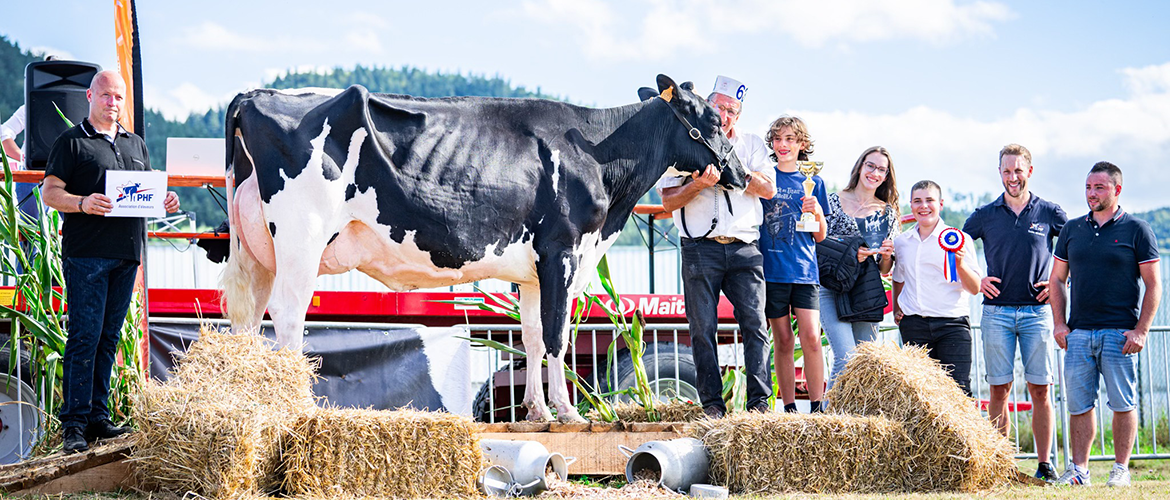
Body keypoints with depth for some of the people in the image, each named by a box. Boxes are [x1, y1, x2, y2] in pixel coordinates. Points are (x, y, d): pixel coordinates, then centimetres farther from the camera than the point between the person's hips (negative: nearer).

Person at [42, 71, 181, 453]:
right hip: (85, 253, -6)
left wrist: (165, 202, 3)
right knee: (84, 337, -9)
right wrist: (82, 203, -23)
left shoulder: (136, 145, 21)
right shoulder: (72, 142, 1)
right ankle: (74, 424, -8)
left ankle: (97, 417, 13)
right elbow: (50, 192, -4)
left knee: (108, 337, 8)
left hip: (126, 255, 6)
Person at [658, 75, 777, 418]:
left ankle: (759, 401, -7)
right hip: (700, 248, -1)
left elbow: (768, 189, 1)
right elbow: (668, 201, 4)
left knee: (755, 322, -8)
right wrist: (698, 185, -13)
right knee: (703, 329, -2)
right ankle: (712, 404, 3)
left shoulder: (751, 145, 15)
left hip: (744, 248, 1)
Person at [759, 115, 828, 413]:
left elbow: (820, 236, 11)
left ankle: (817, 407, -7)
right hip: (772, 270, 0)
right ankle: (789, 408, 7)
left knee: (811, 338, -11)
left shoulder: (812, 182, 11)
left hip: (804, 269, 0)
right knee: (783, 341, 2)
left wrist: (817, 213, -7)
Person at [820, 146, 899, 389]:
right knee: (846, 359, -18)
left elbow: (885, 270, 16)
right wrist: (850, 255, -15)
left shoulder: (888, 213, 13)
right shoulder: (835, 202, 2)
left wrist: (886, 255, -6)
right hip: (833, 290, -4)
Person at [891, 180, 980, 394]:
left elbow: (975, 288, -3)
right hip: (913, 326, 3)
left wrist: (960, 263, -19)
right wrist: (897, 310, 21)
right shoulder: (901, 242, 13)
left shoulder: (958, 240, 2)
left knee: (958, 389, -11)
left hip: (952, 323, -3)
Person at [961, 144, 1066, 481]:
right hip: (997, 311, 1)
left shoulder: (1050, 213, 5)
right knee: (999, 390, -1)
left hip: (1037, 311, -1)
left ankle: (1044, 464, -1)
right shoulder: (985, 215, 7)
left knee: (1040, 389, -3)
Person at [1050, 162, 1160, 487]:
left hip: (1120, 333, -3)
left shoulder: (1137, 230, 1)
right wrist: (1059, 323, 6)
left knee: (1123, 404, -1)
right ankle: (1079, 469, 6)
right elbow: (1057, 280, 17)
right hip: (1078, 333, 4)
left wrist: (1141, 330, -9)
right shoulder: (1072, 229, 12)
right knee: (1079, 405, 2)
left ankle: (1121, 469, 6)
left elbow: (1153, 285, 0)